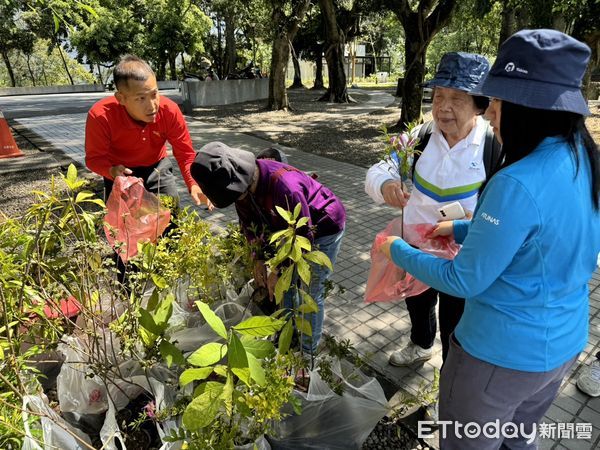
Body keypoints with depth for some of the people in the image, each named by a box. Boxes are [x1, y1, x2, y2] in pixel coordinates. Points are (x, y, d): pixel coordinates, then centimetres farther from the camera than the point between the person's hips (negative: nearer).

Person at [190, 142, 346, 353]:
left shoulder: (285, 187, -40)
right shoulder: (243, 180, -16)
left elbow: (303, 237, -28)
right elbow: (249, 221, 2)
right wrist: (259, 258, -3)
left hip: (324, 229, -7)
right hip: (292, 227, 8)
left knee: (311, 295, -1)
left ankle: (308, 353, 19)